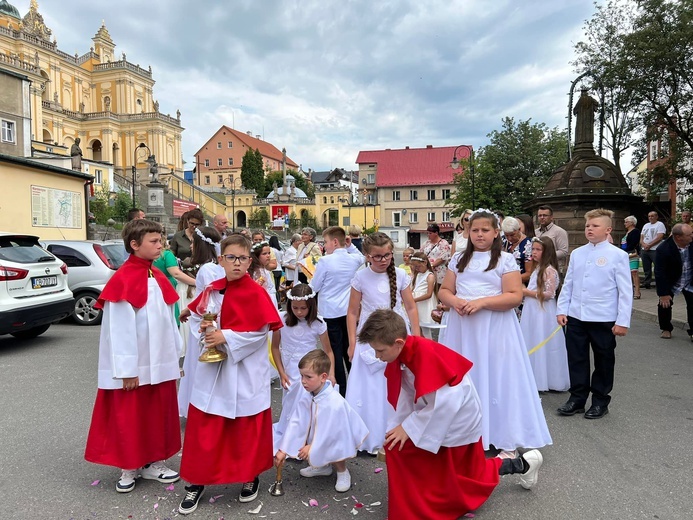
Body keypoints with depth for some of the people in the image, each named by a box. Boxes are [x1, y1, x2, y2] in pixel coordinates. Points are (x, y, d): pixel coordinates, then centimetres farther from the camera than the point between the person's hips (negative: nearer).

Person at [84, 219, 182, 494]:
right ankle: (129, 468, 26)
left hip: (160, 362, 7)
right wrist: (126, 370, -15)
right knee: (129, 417, 9)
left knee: (159, 414, 15)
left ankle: (154, 463, 30)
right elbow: (120, 329, -16)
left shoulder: (158, 278, 6)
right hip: (134, 364, -6)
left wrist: (175, 356, 12)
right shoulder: (122, 280, -16)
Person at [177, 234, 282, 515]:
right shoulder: (211, 290, 2)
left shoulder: (257, 293, -11)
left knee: (247, 429, 10)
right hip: (213, 368, 4)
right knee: (203, 427, 8)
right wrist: (206, 329, -10)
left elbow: (261, 332, -14)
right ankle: (197, 481, 26)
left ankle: (250, 477, 32)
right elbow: (202, 320, 12)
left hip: (246, 372, -3)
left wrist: (226, 337, -20)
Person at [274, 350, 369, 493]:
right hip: (318, 436, 7)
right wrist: (283, 450, -18)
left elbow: (330, 432, -28)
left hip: (338, 439, -7)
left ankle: (342, 471, 5)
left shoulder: (334, 402, -36)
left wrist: (312, 448, -20)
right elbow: (296, 422, -16)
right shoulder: (306, 396, -17)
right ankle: (323, 466, 18)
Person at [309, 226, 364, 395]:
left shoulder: (325, 261, -15)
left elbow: (315, 287, -7)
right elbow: (361, 257, 26)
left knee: (335, 350, 3)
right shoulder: (353, 259, 0)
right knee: (349, 348, 17)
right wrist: (350, 245, 15)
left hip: (330, 312, -5)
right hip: (348, 310, 5)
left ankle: (341, 389, 10)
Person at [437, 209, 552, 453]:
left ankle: (506, 441, 14)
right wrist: (454, 301, -11)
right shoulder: (458, 259, 11)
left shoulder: (506, 260, -2)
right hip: (463, 329, 4)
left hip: (494, 330, -4)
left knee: (496, 379, 1)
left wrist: (482, 302, -20)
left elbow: (515, 296, -10)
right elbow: (444, 291, 11)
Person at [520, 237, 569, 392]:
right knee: (532, 345, 13)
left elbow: (549, 294, -19)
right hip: (532, 311, 9)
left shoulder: (550, 270, -15)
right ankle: (535, 378, 24)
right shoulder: (538, 268, 12)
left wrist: (527, 292, -15)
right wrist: (525, 292, 4)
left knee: (542, 345, 0)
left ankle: (543, 381, 12)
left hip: (543, 313, -9)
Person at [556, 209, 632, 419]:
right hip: (575, 317, 4)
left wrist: (623, 321, -9)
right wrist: (562, 310, 4)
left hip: (604, 320, -3)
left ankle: (600, 402, 27)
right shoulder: (576, 254, 7)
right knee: (576, 360, 11)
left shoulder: (618, 255, -5)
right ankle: (577, 398, 25)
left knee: (603, 362, 11)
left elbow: (625, 291, -6)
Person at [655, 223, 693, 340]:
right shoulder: (663, 249, -26)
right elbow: (659, 272, -22)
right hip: (671, 282, -2)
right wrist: (663, 293, -21)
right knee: (664, 304, -4)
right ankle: (666, 329, 18)